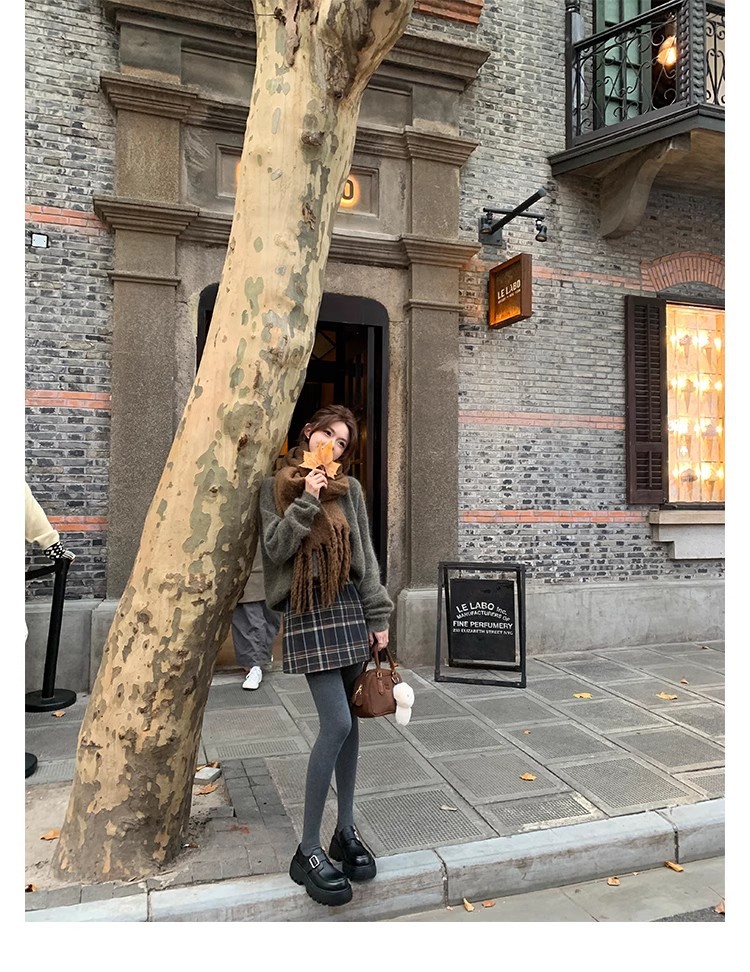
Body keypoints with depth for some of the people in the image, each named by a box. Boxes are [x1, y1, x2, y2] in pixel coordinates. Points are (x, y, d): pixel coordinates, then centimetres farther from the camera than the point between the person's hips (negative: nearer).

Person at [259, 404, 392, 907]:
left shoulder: (349, 488, 8)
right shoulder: (276, 486, 3)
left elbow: (367, 556, 7)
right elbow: (275, 548, -6)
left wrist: (379, 616, 3)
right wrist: (307, 501, -13)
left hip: (349, 605, 4)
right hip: (307, 611, -4)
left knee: (349, 722, 9)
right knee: (337, 723, -12)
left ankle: (346, 832, 25)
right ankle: (308, 850, 4)